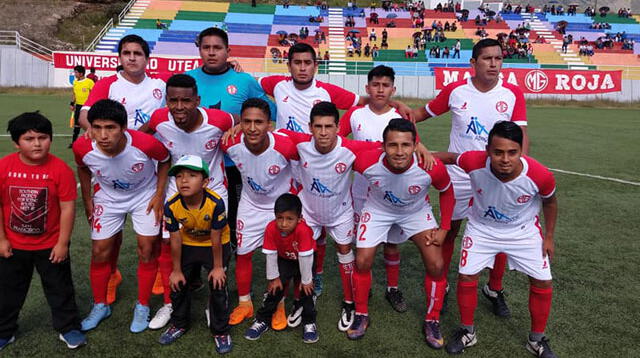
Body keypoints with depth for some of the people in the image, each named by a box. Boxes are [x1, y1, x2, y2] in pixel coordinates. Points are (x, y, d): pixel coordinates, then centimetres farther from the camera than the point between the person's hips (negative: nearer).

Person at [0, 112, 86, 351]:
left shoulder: (60, 169, -19)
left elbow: (67, 207, -15)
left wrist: (63, 243, -12)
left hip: (51, 245, -2)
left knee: (60, 288, 13)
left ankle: (68, 328, 30)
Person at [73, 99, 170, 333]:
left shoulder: (146, 144, -36)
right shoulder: (82, 147, -28)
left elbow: (165, 160, -11)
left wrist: (159, 195, -13)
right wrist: (87, 199, 2)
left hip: (145, 195, -2)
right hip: (107, 197, 2)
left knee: (147, 250, -1)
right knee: (99, 252, 5)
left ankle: (142, 307, 19)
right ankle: (100, 305, 28)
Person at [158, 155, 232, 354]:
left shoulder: (216, 203, -36)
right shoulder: (171, 206, -27)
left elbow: (216, 239, -24)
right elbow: (175, 241, -15)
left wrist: (217, 267, -13)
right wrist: (176, 270, -5)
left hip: (214, 245, -3)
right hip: (188, 244, 3)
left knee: (218, 285, -5)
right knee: (178, 283, 9)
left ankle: (220, 331, 16)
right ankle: (179, 324, 35)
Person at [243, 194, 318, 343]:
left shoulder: (303, 230, -42)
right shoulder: (271, 228, -32)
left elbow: (305, 256, -32)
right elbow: (270, 255, -21)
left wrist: (306, 280, -22)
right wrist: (273, 277, -12)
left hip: (304, 261, -2)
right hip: (284, 259, 2)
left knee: (306, 290, -8)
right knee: (275, 288, -3)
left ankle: (309, 322, 13)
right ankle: (262, 320, 14)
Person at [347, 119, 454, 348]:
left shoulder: (432, 168, -35)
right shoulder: (366, 162, -36)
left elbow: (446, 192, -11)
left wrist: (444, 228, -10)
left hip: (416, 211, 0)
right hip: (378, 210, 0)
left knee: (436, 265, -7)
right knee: (362, 262, -6)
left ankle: (432, 322, 17)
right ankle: (361, 315, 20)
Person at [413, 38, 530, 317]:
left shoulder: (513, 94, -4)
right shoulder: (455, 91, -5)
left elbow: (521, 134, -5)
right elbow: (424, 113, 8)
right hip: (458, 175, 0)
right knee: (449, 230, 10)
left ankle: (495, 290, 30)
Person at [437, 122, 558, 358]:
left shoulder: (540, 176, -32)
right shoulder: (473, 162, -34)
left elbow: (550, 202, -7)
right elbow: (449, 157, -9)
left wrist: (549, 237, 1)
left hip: (524, 231, 1)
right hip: (481, 228, 0)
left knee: (542, 282, 2)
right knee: (466, 277, -2)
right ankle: (467, 332, 23)